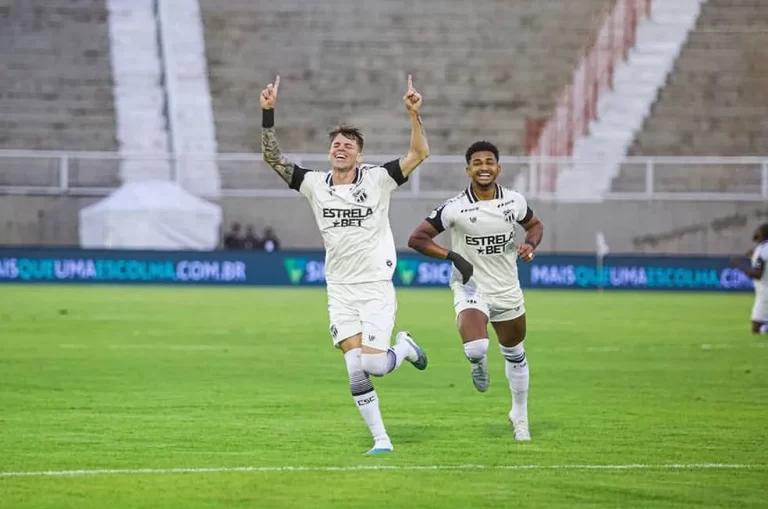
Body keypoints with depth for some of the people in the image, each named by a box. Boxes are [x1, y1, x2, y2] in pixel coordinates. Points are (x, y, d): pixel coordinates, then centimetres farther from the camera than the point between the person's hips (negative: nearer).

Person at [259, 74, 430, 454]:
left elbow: (420, 154, -12)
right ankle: (381, 440, 3)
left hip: (376, 287, -3)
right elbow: (272, 157, -2)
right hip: (340, 290, 3)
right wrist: (268, 114, -12)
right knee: (355, 368, -6)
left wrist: (414, 115, -25)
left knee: (374, 364, -12)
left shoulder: (376, 180, -5)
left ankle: (404, 347, 22)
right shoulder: (314, 184, 2)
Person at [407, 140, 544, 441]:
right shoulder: (455, 208, -15)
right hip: (471, 289, -4)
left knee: (515, 355, 17)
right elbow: (417, 239, -12)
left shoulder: (514, 201, -4)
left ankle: (520, 415, 38)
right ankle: (478, 365, 13)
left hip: (508, 291, 4)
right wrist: (453, 257, -23)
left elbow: (535, 225, 16)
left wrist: (530, 244, -6)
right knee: (476, 350, -27)